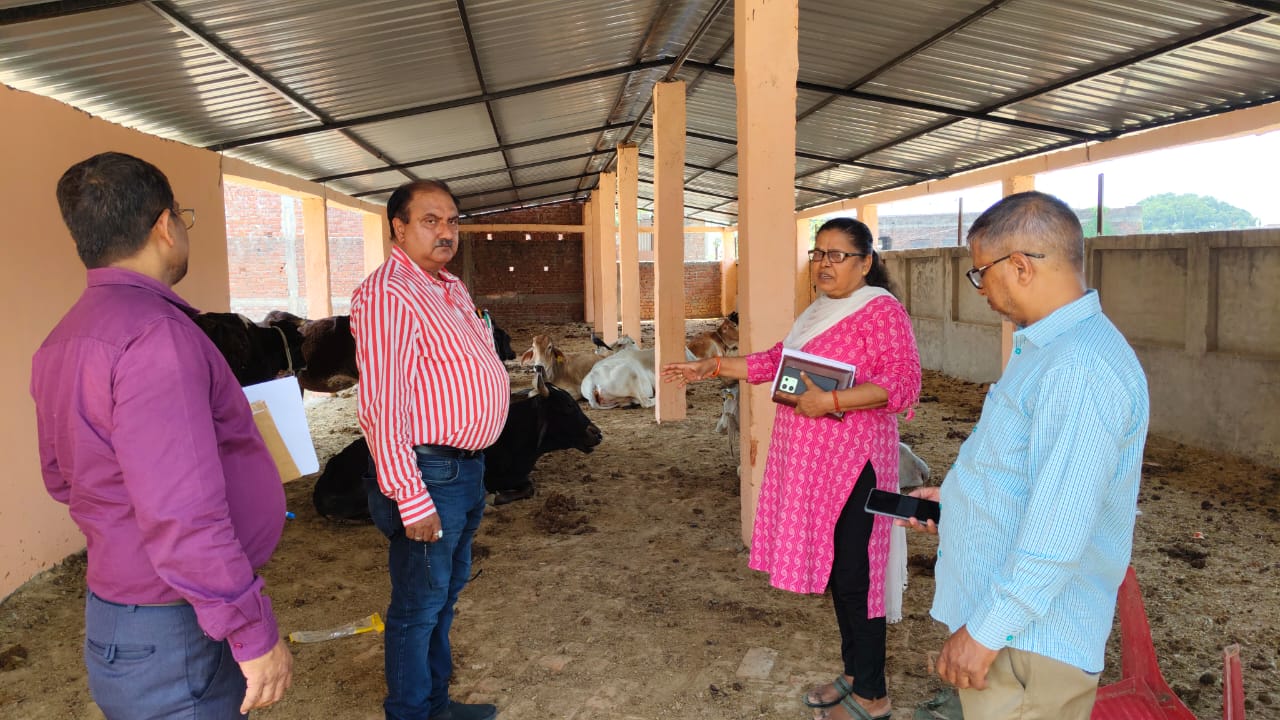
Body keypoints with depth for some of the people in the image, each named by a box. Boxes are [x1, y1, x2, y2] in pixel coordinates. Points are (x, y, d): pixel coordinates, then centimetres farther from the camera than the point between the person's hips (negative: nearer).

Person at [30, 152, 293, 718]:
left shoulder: (64, 339, 7)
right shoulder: (153, 333, -24)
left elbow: (63, 477, 19)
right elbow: (181, 515, -31)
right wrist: (256, 633, -23)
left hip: (116, 606, 9)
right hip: (173, 638, -9)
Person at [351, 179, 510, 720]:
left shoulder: (452, 289, 12)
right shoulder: (387, 295, -18)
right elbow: (382, 405, -24)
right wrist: (411, 500, -24)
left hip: (467, 467, 10)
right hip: (428, 472, -10)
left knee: (447, 591, 21)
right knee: (419, 606, 4)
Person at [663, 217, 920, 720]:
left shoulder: (880, 311, -12)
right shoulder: (818, 312, 15)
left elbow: (904, 384, -21)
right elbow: (777, 360, 21)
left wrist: (831, 401, -25)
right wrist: (714, 368, 16)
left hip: (851, 465, -9)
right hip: (810, 462, 9)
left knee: (854, 577, -1)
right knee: (833, 569, 16)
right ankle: (854, 674, 31)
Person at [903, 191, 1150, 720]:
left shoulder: (1081, 369, -25)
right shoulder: (1048, 347, 10)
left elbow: (1057, 533, -28)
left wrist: (986, 630, -22)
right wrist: (956, 501, 14)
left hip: (1029, 639, -10)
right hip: (1000, 612, 10)